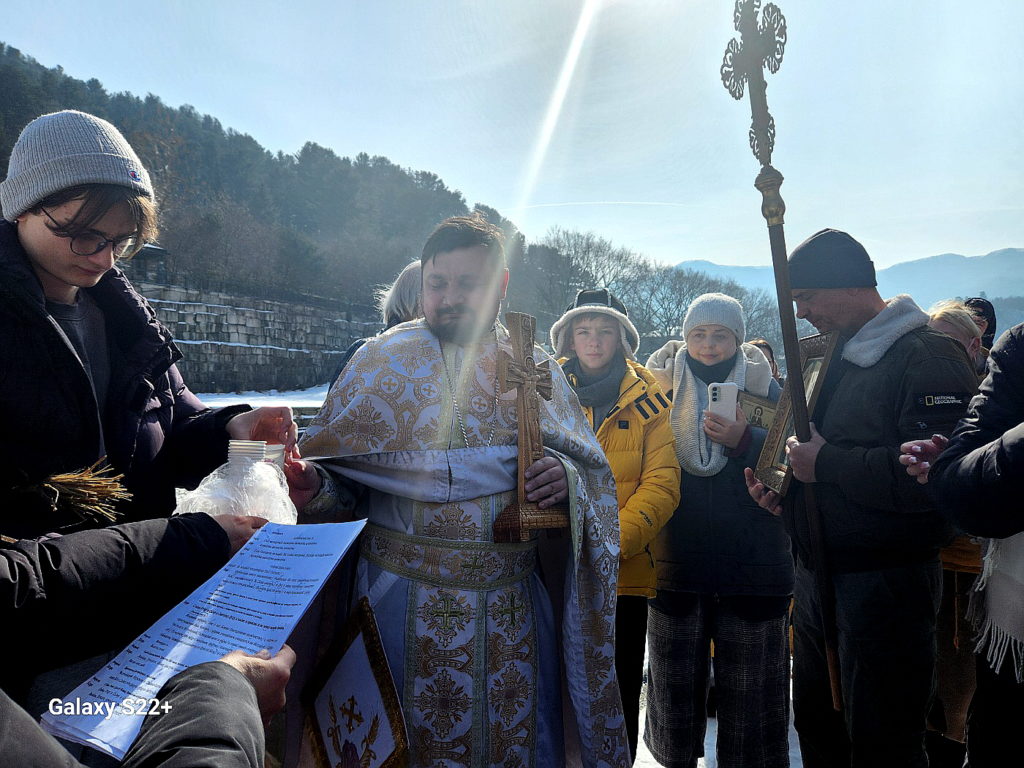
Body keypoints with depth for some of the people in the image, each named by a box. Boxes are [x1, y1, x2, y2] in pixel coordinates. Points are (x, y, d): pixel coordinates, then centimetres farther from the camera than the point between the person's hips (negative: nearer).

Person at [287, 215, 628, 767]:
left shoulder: (535, 366, 4)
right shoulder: (384, 360, -3)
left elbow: (593, 467, 6)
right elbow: (339, 473, -4)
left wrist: (566, 477, -15)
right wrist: (312, 484, -25)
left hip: (516, 602, 3)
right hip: (409, 601, -2)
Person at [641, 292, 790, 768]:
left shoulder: (762, 387, 4)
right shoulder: (663, 385, 5)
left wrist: (744, 440, -19)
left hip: (751, 563, -1)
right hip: (677, 560, 1)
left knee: (747, 689, 6)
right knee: (676, 684, 12)